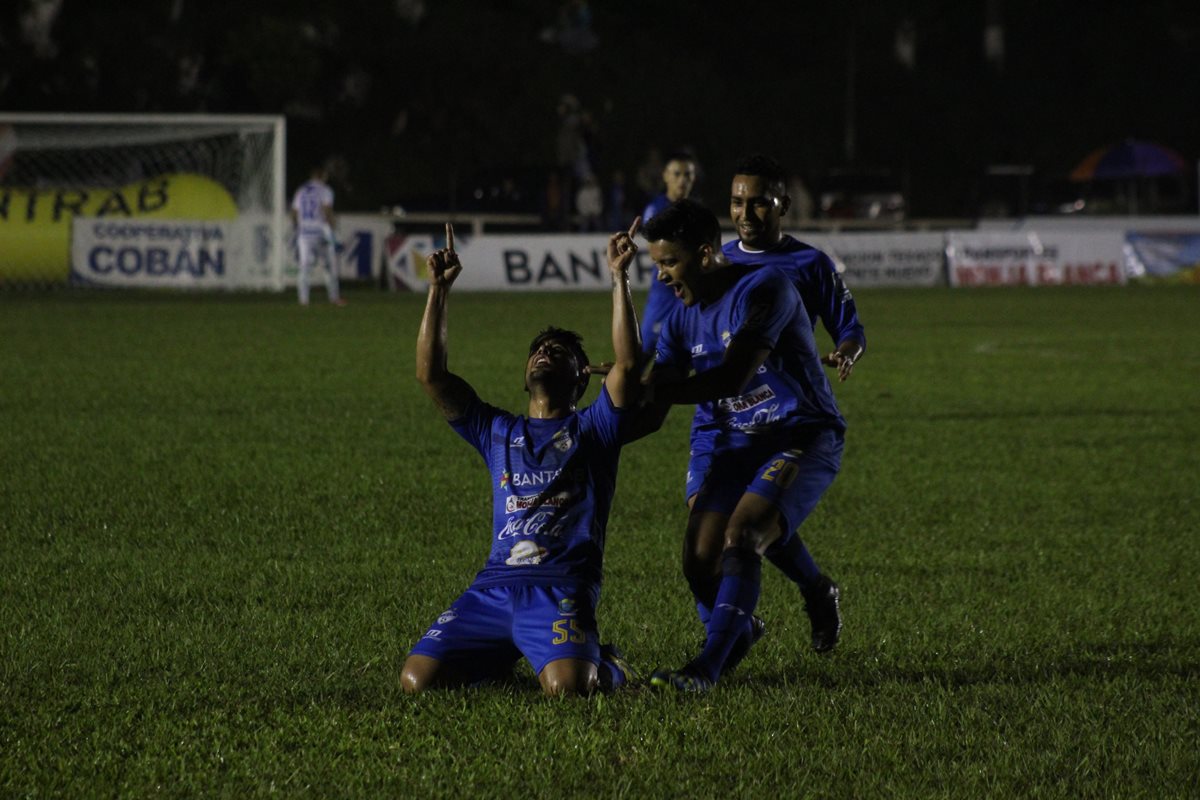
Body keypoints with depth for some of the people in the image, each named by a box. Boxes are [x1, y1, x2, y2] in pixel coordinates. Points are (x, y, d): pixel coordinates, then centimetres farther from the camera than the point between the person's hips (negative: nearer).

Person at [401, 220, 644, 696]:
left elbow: (626, 363, -2)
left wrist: (619, 278, -4)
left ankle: (606, 666, 7)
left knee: (566, 685, -31)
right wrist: (439, 289, 13)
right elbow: (430, 374, 17)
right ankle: (505, 657, 16)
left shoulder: (592, 430, 14)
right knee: (417, 679, -14)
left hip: (561, 588, -4)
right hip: (494, 585, 4)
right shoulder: (497, 433, 24)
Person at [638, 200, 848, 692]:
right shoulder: (681, 319, 4)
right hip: (726, 441, 6)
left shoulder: (764, 289, -19)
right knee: (700, 560, -7)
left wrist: (656, 388, -25)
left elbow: (730, 378, -28)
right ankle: (738, 631, 26)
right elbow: (651, 412, 2)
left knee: (741, 537, -27)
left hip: (801, 437, -6)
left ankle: (707, 668, -28)